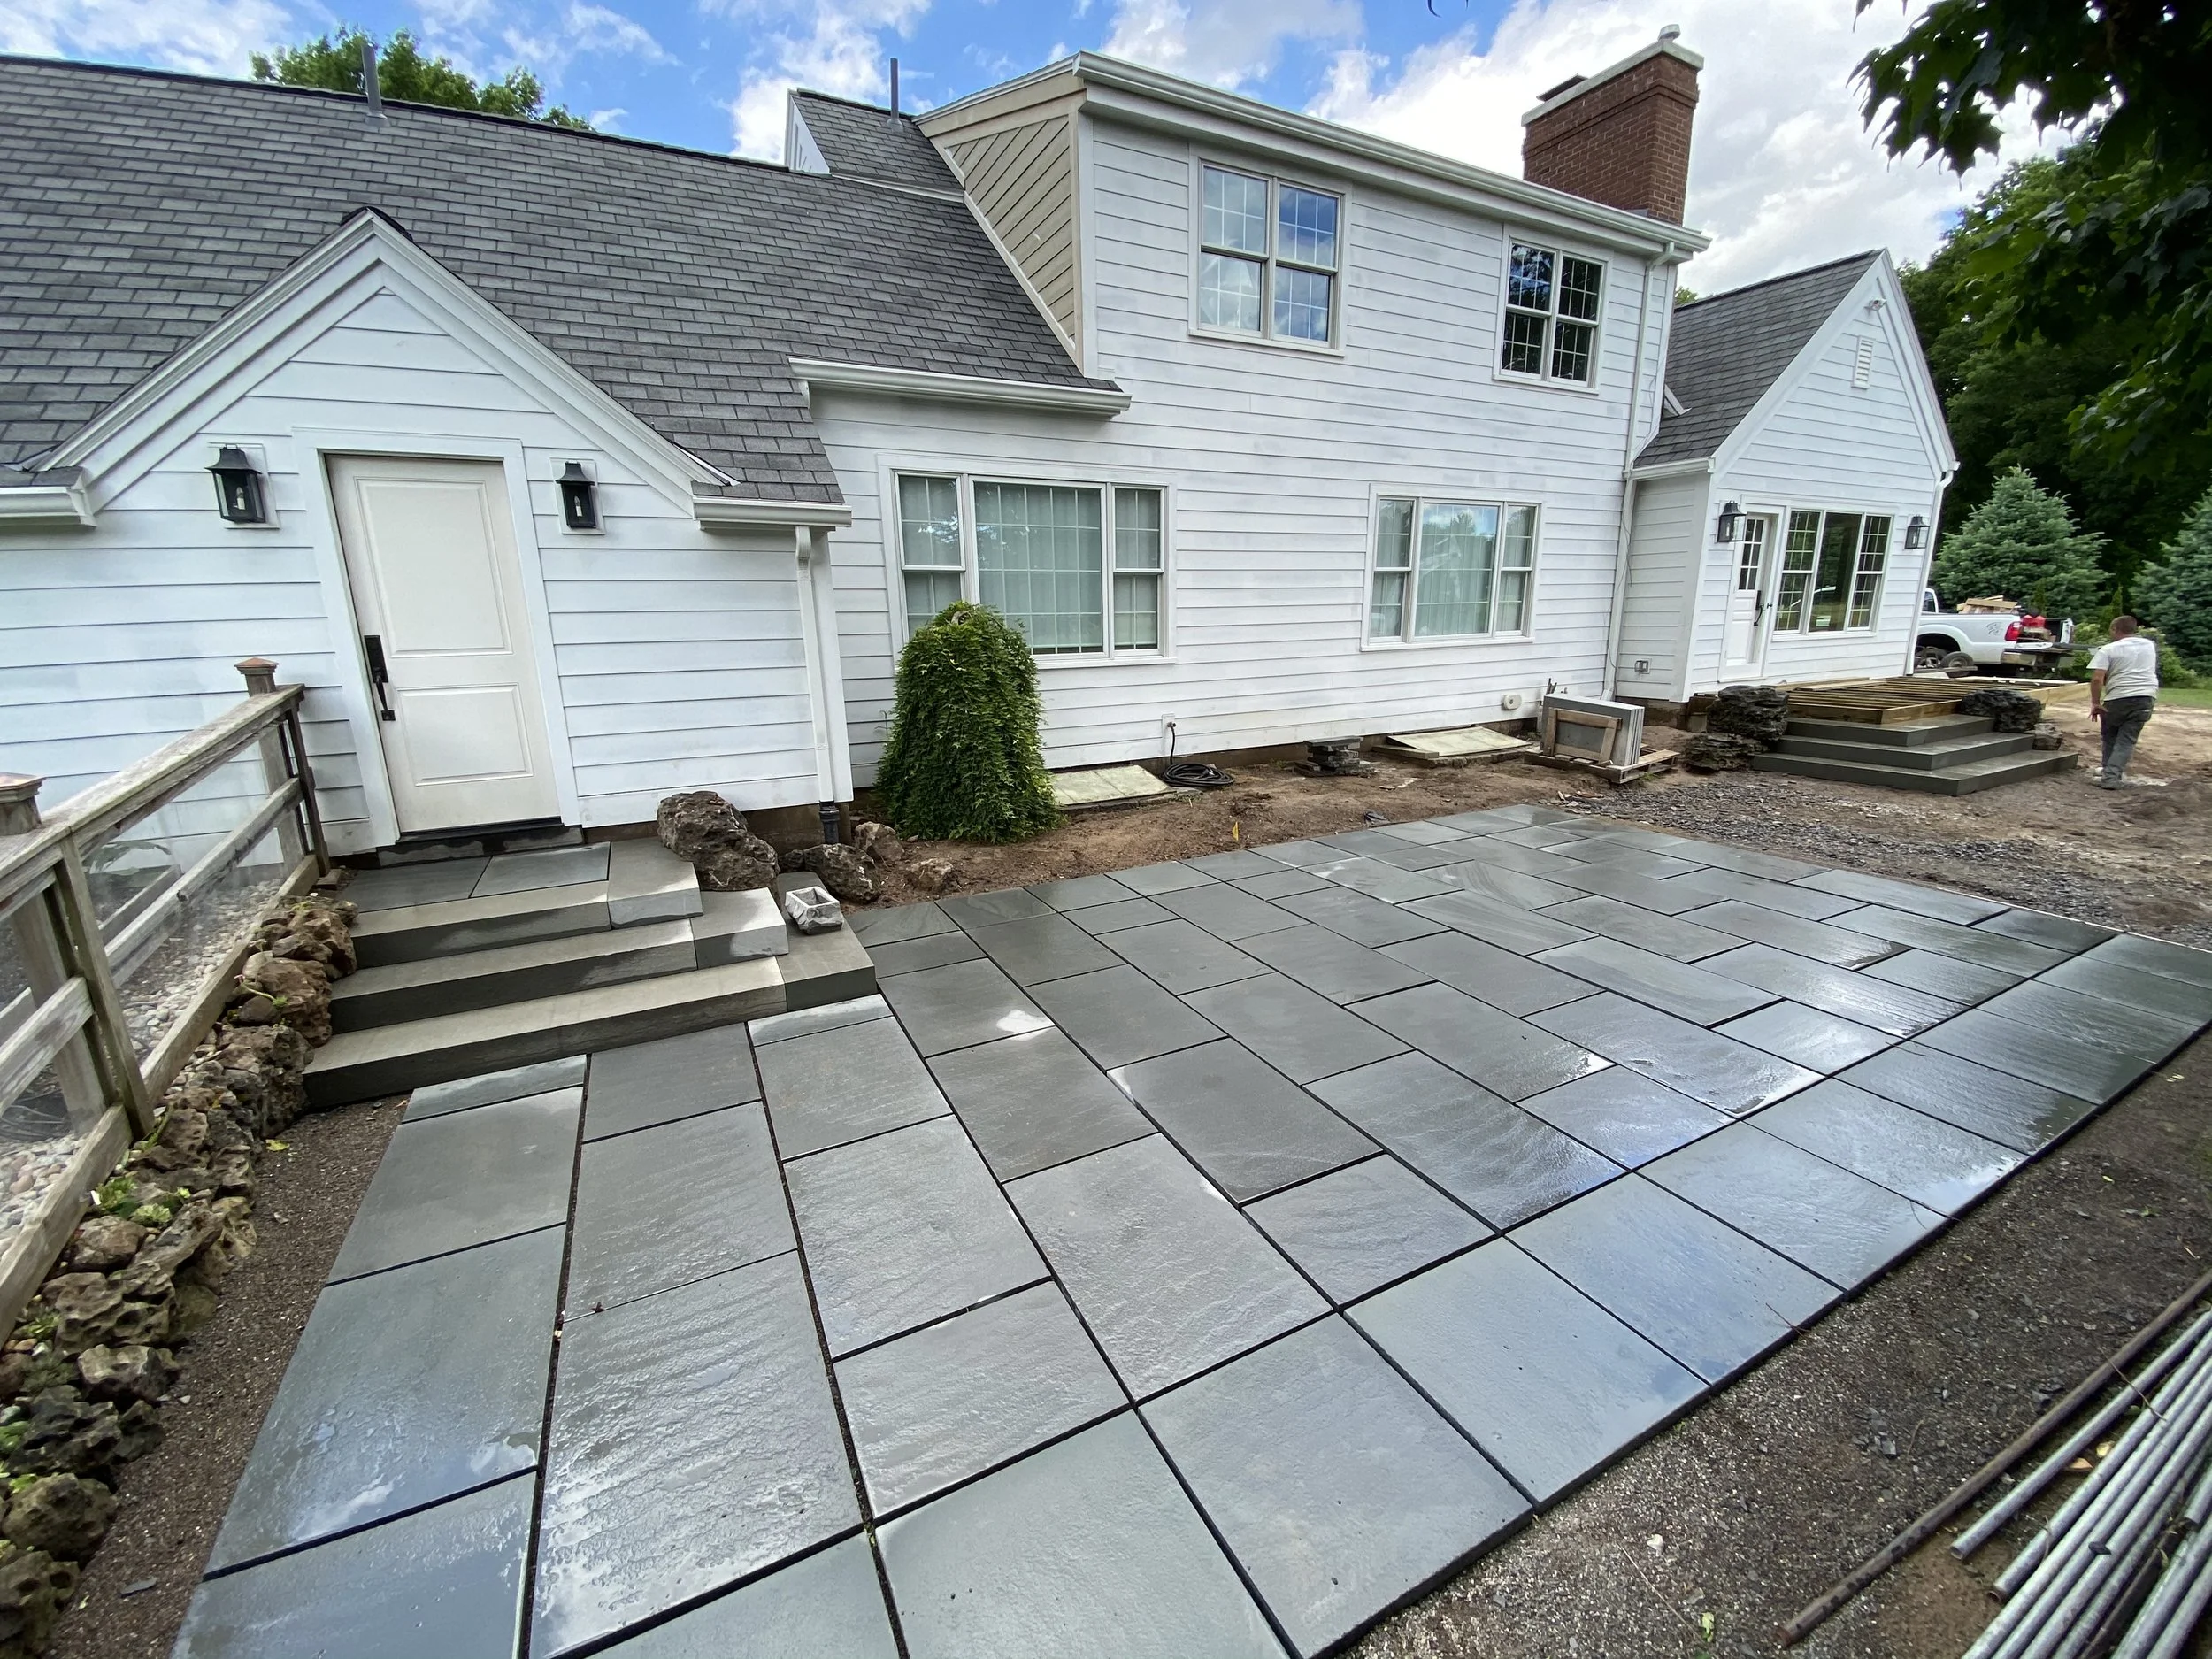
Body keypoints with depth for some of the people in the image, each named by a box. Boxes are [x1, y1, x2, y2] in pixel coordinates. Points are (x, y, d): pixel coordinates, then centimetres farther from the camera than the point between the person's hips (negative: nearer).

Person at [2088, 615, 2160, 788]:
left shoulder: (2108, 650, -6)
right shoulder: (2150, 645, 12)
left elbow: (2097, 679, -15)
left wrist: (2095, 703, -10)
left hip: (2118, 698, -4)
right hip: (2147, 697, 4)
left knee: (2110, 736, 15)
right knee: (2127, 739, 2)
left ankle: (2111, 771, 20)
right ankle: (2112, 775, -10)